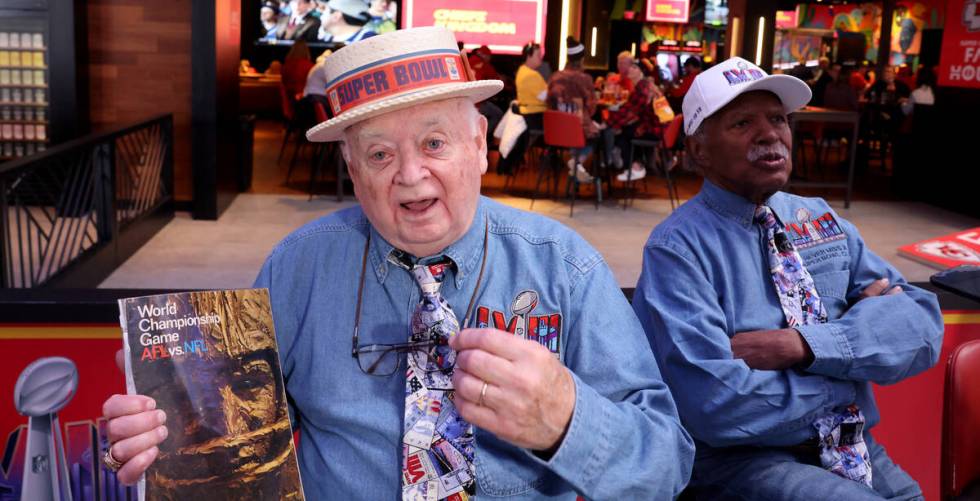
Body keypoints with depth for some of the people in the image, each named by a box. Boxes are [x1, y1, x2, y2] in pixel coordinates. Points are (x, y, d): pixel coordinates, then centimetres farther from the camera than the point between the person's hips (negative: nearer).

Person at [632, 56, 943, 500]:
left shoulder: (821, 219, 10)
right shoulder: (678, 247, -11)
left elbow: (921, 322, 0)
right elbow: (715, 404, -22)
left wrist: (803, 344, -17)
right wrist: (855, 347, -9)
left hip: (857, 451, 6)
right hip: (743, 461, -6)